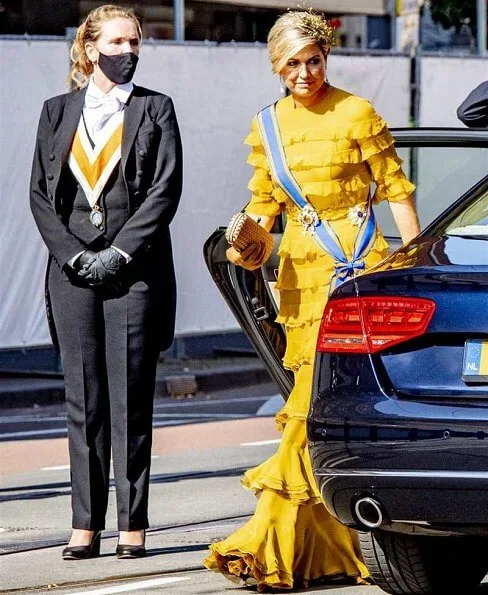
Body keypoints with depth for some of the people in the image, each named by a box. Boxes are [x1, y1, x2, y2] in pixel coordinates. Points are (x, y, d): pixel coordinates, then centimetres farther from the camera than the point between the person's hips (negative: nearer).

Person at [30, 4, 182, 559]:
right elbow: (40, 195, 8)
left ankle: (132, 525, -1)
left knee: (130, 399, -3)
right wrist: (74, 255, -5)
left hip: (135, 270, -2)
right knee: (82, 400, 2)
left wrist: (118, 254, -10)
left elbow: (165, 191, -2)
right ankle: (86, 525, 4)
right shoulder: (57, 112, 12)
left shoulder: (155, 110, 6)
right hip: (73, 271, 2)